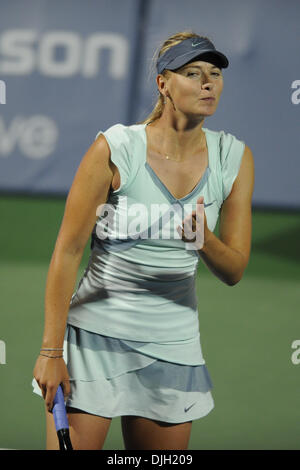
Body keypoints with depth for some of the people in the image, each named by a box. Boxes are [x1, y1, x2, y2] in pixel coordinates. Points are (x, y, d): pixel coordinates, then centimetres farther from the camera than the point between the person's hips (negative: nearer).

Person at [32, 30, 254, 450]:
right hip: (94, 336, -4)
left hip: (174, 347, 4)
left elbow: (234, 271, 1)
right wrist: (51, 351, -13)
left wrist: (205, 240, -22)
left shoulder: (235, 158, -1)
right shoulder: (114, 149, -12)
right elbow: (68, 251, -10)